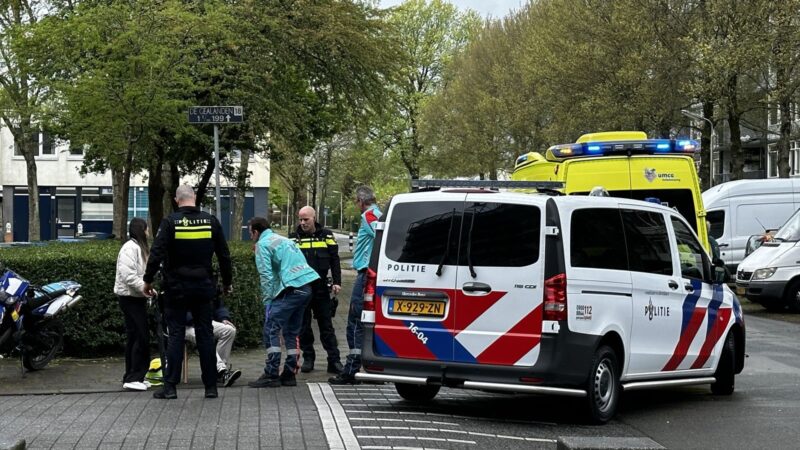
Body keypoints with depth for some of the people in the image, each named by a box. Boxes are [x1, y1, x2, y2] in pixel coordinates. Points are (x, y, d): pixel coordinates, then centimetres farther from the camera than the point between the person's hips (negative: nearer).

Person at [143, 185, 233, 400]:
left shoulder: (170, 222, -8)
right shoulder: (211, 221, 1)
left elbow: (157, 253, -13)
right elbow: (224, 255, 6)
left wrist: (148, 280, -3)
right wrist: (227, 282, 18)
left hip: (177, 287, -2)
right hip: (203, 286, 2)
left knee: (175, 335, 1)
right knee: (205, 335, 7)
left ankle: (170, 386, -1)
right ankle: (211, 386, 8)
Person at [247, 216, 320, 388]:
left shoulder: (262, 244, 2)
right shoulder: (284, 240, 27)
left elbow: (266, 275, -7)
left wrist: (267, 300, -2)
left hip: (292, 289, -9)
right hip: (307, 287, 9)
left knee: (271, 329, -4)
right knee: (292, 331, 16)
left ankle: (271, 375, -7)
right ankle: (289, 373, 18)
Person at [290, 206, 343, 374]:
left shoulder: (326, 236, 4)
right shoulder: (294, 238, 4)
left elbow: (334, 260, 6)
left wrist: (336, 282, -3)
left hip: (321, 288, -1)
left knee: (326, 325, 2)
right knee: (303, 326, 6)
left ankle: (334, 360, 1)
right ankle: (308, 358, 15)